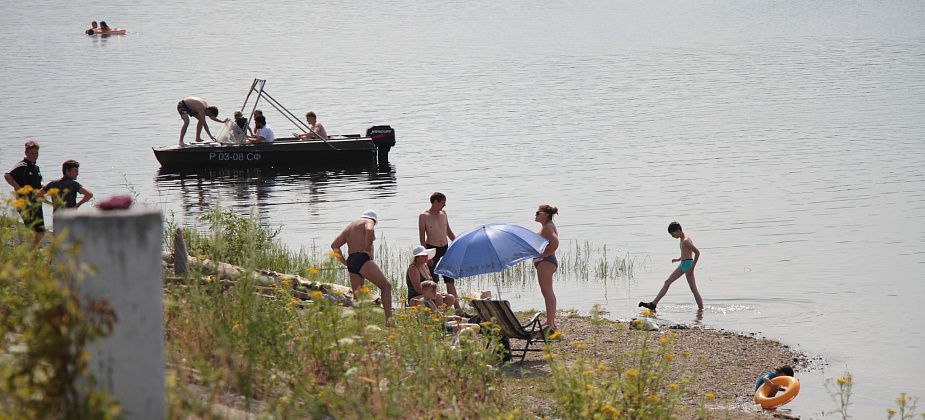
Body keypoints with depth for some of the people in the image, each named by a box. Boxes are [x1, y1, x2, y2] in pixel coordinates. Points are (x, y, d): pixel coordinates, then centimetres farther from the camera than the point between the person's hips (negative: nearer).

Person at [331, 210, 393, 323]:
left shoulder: (349, 227, 28)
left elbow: (334, 245, 22)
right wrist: (368, 249, -11)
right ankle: (389, 320, -21)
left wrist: (343, 261, 18)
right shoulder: (369, 222, 7)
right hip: (363, 259, -8)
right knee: (386, 286, -8)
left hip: (351, 263, 8)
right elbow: (369, 230, -19)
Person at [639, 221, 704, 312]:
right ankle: (654, 304, 10)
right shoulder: (682, 239, 12)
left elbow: (697, 252, -21)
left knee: (694, 289, -5)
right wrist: (679, 259, 16)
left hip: (688, 264, -10)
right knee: (667, 282, 9)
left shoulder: (686, 241, -18)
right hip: (682, 265, 10)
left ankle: (701, 309, 2)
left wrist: (692, 267, -21)